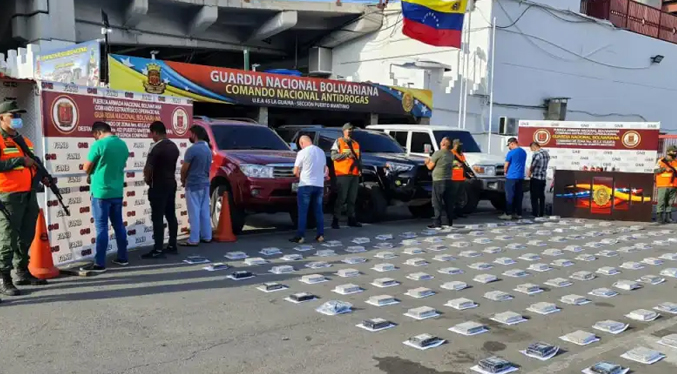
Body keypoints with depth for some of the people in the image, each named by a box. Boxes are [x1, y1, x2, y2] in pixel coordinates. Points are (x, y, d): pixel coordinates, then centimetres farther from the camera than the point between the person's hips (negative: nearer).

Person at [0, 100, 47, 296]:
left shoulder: (25, 141, 18)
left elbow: (34, 162, 25)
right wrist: (20, 161, -19)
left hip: (30, 195, 8)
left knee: (26, 237, 14)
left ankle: (22, 272, 26)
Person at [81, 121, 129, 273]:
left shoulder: (99, 145, -13)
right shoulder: (123, 144, 7)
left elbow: (86, 168, -6)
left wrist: (90, 176, 18)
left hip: (101, 192, -6)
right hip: (117, 192, 6)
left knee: (101, 227, -3)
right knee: (119, 225, 13)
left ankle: (99, 264, 0)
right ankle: (122, 257, 20)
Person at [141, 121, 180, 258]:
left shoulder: (156, 147, -16)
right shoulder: (174, 146, 11)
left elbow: (148, 168, -17)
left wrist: (147, 179, 1)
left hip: (158, 186, -9)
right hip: (171, 183, 9)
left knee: (157, 218, -6)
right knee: (171, 216, 11)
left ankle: (158, 250, -5)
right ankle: (172, 246, 17)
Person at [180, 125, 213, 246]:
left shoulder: (192, 149, -17)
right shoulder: (208, 149, 9)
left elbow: (184, 169, -11)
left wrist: (183, 180, 6)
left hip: (193, 184, -8)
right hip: (205, 183, 8)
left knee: (194, 212, -5)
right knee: (205, 211, 12)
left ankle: (194, 239, -2)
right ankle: (206, 236, 17)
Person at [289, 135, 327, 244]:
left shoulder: (302, 152, -7)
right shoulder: (321, 152, 12)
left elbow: (295, 171, -5)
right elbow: (325, 169, 20)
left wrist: (300, 175, 14)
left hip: (306, 185, -6)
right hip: (319, 185, 6)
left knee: (303, 212, -2)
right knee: (318, 211, 11)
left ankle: (300, 236, -4)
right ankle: (320, 235, 10)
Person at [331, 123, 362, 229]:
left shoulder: (356, 144, 19)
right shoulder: (338, 142, 2)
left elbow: (359, 158, 23)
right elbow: (333, 156, -8)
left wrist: (360, 168, 7)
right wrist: (346, 154, -18)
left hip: (355, 174, 6)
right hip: (343, 174, -6)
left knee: (352, 198, 10)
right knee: (342, 197, -9)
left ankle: (351, 219, 19)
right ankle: (335, 220, -5)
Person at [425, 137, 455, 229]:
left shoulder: (438, 153, -11)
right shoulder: (451, 155, 10)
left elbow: (430, 167, -5)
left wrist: (427, 162, 17)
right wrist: (431, 161, 26)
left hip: (439, 181, -7)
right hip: (449, 180, 7)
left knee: (437, 203, -4)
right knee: (449, 202, 12)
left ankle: (437, 223, -6)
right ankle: (450, 221, 17)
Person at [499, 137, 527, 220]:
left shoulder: (511, 153, -10)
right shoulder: (524, 152, 12)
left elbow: (506, 165, -4)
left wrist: (506, 173, 16)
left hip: (511, 177, -7)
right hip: (520, 177, 7)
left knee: (509, 196, -4)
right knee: (519, 195, 9)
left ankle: (508, 214, -5)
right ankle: (518, 213, 11)